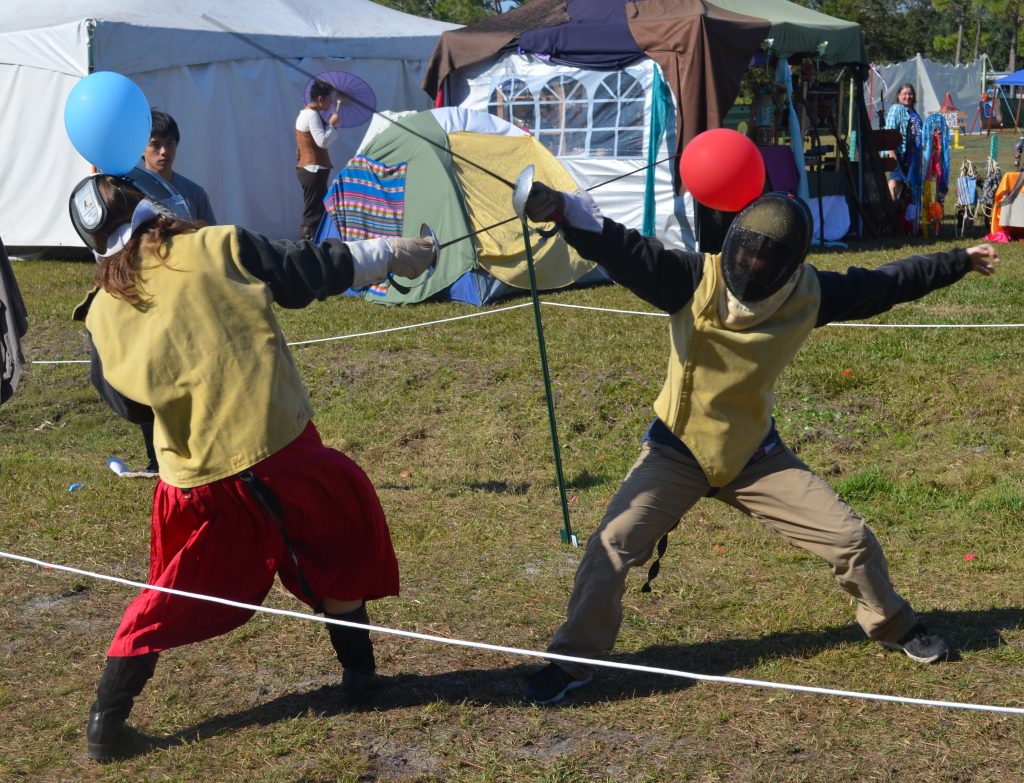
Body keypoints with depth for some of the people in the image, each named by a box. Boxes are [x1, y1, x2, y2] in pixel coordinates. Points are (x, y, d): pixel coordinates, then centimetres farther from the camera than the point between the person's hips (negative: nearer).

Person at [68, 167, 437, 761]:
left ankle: (107, 721, 16)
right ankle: (358, 672, 30)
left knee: (173, 594, 21)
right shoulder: (217, 246, -4)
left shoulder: (103, 313, 3)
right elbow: (316, 270, 3)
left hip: (197, 483, 3)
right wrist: (391, 253, 15)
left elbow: (128, 405, 12)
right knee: (341, 535, 24)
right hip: (281, 452, -2)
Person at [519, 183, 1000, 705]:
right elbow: (628, 252, -37)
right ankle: (573, 659, 4)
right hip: (676, 451, -3)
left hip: (754, 453, 3)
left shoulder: (807, 293, -10)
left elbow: (881, 285, 6)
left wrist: (957, 262, 14)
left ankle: (892, 626, 35)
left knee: (850, 539, 5)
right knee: (612, 547, -16)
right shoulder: (694, 279, -22)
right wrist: (566, 211, -54)